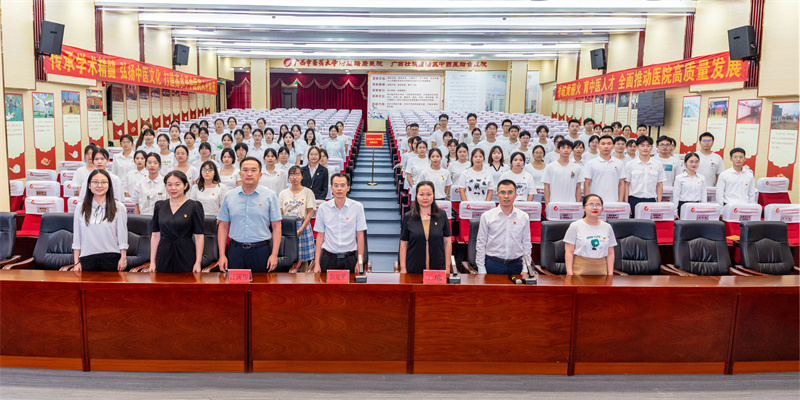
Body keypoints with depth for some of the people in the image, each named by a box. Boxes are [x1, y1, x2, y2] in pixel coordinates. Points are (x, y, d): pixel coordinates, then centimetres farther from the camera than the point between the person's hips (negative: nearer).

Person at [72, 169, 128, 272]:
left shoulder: (118, 207, 2)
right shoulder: (81, 208, 8)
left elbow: (122, 236, 1)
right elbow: (76, 238, 9)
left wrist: (123, 258, -4)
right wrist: (76, 262, 4)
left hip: (111, 259, -2)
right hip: (87, 259, 2)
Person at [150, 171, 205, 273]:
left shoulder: (194, 206, -2)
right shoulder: (159, 206, 9)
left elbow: (199, 236, -5)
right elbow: (156, 235, 11)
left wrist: (198, 262, -11)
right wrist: (152, 261, 6)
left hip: (186, 257, -3)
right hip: (164, 257, 3)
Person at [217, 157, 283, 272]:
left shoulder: (270, 196, 0)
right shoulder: (229, 196, 7)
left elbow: (276, 226, -2)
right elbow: (223, 226, 8)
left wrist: (274, 255, -8)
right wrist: (222, 255, 2)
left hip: (262, 251, -2)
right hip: (236, 250, 2)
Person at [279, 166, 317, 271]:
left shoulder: (308, 192, 2)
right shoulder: (283, 193, 10)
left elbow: (310, 213, -3)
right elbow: (280, 214, 8)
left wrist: (300, 230, -12)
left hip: (303, 226, -2)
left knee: (303, 259, 1)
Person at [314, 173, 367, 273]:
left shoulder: (357, 207, -2)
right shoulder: (323, 208, 2)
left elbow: (360, 235, 0)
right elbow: (320, 236, 5)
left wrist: (360, 262, -4)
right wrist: (317, 263, 2)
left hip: (349, 258, -1)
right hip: (328, 257, 1)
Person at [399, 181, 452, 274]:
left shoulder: (442, 215, 3)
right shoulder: (408, 217, 1)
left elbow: (447, 241, 6)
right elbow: (403, 244, 3)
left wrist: (447, 267, 3)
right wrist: (403, 268, -1)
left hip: (438, 268, 1)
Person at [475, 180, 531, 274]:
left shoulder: (524, 217, 6)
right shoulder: (486, 216, 0)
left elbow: (526, 244, 10)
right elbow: (481, 244, 2)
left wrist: (525, 269, 4)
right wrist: (481, 269, -2)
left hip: (516, 265, 2)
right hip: (493, 265, -1)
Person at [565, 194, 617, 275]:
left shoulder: (607, 227, 12)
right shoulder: (575, 226, 1)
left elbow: (610, 253, 13)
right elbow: (569, 252, -2)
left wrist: (610, 274, 6)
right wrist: (570, 273, -8)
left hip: (601, 271, 3)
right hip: (580, 270, -3)